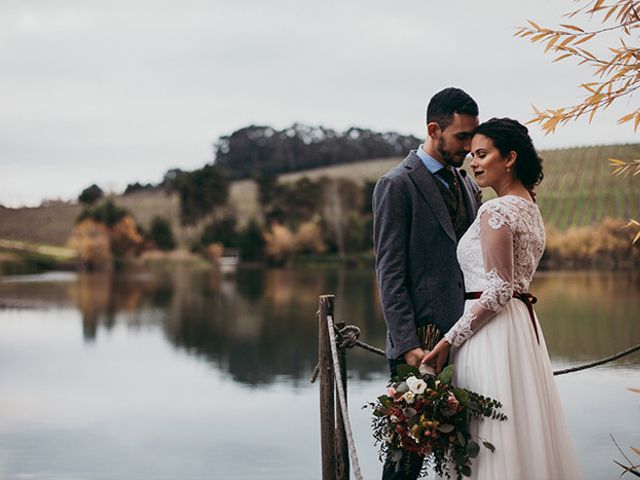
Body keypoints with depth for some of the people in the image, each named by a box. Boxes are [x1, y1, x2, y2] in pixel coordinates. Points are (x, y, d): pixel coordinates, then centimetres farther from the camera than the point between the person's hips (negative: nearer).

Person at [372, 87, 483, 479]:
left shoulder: (468, 185, 16)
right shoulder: (397, 184, -6)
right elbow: (389, 274, -11)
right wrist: (408, 345, -18)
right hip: (422, 340, -6)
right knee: (409, 448, -1)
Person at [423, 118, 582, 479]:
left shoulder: (496, 211, -14)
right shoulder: (531, 208, 14)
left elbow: (499, 289, -19)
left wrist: (450, 340, -16)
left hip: (494, 327, -10)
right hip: (525, 324, 10)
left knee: (493, 433, -4)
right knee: (525, 428, 13)